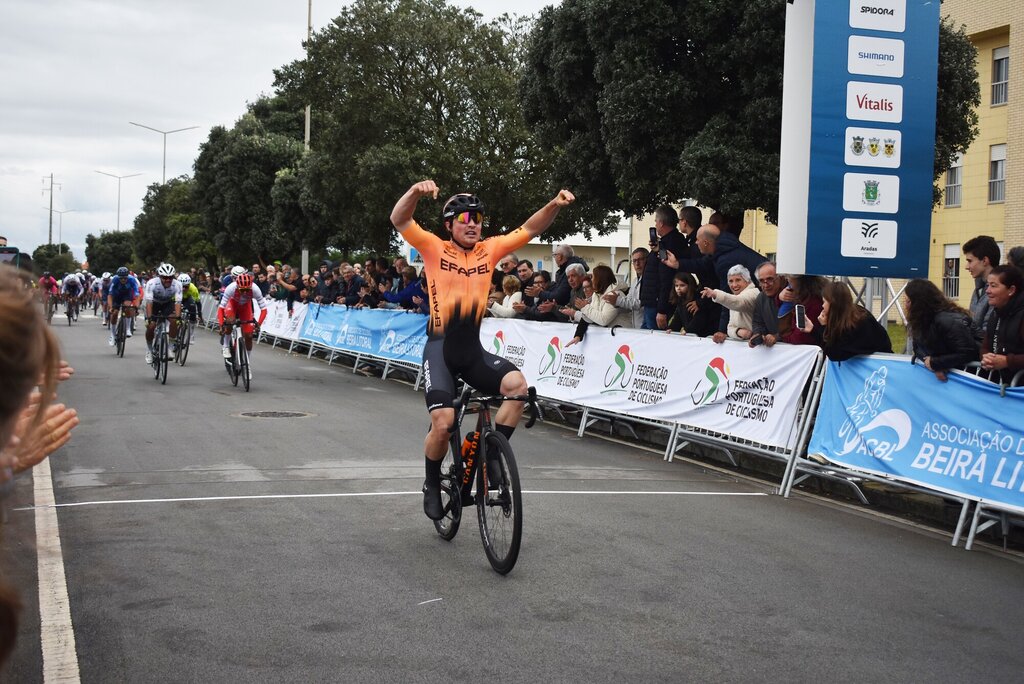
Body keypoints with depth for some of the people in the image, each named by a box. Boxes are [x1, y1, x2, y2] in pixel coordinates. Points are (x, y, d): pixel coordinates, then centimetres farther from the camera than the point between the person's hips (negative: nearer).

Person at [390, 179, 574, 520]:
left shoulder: (490, 249, 6)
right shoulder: (434, 248, -3)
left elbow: (529, 230, 5)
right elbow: (399, 220, -15)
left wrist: (555, 205, -13)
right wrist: (416, 191, -35)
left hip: (473, 350, 4)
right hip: (440, 348, -3)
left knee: (518, 384, -23)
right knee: (443, 421, -16)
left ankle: (492, 456, -6)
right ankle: (432, 486, 12)